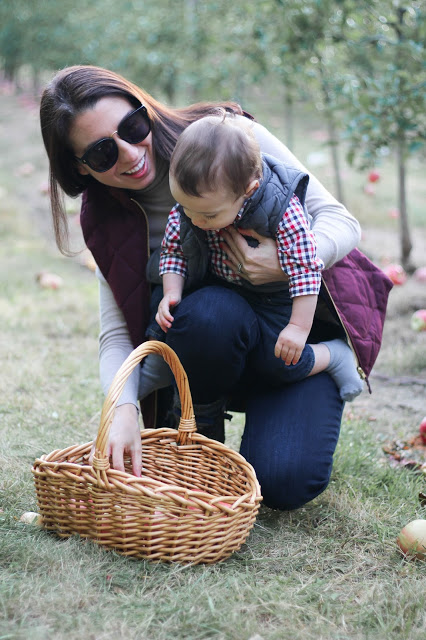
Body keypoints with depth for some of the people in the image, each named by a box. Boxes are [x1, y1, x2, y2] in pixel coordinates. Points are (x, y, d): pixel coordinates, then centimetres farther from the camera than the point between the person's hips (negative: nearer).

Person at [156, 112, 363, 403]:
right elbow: (173, 251, -3)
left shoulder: (282, 210, -33)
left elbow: (305, 269, -26)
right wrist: (171, 293, -18)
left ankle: (337, 354, 14)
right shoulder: (185, 210, -20)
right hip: (218, 291, 4)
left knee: (277, 364, -14)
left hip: (273, 300, -4)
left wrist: (299, 327, -25)